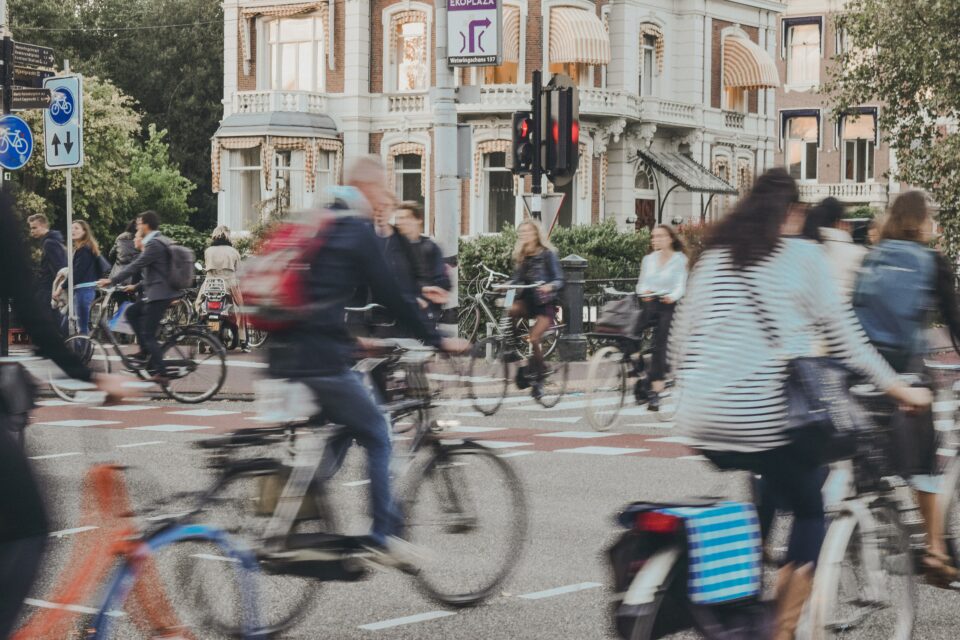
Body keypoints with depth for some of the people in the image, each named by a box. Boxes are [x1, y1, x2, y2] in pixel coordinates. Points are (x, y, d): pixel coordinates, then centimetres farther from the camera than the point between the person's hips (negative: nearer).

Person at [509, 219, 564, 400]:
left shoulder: (547, 254, -6)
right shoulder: (520, 256, 10)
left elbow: (559, 280, -10)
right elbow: (516, 279, 8)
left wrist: (549, 286, -31)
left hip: (544, 303, -5)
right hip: (527, 300, 5)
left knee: (534, 339, -21)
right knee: (511, 311, -30)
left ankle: (538, 380, -4)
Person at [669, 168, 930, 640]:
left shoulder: (713, 255, 14)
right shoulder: (801, 256, 1)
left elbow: (682, 336, 14)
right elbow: (841, 334, 1)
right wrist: (896, 387, 9)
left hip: (704, 419, 5)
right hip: (767, 417, -5)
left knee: (764, 491, 29)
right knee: (811, 512, 13)